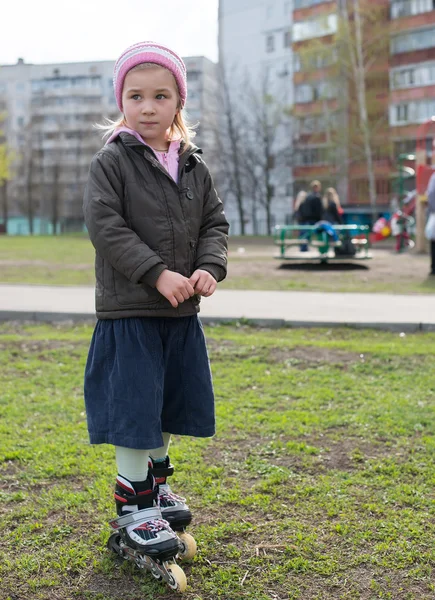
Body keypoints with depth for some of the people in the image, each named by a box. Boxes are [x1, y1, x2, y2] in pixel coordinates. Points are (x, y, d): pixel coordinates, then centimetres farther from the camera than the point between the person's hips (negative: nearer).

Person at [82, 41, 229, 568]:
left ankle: (156, 481, 38)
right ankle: (133, 505, 12)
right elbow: (105, 226, -16)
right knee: (134, 409, -3)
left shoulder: (194, 166, 8)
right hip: (128, 311, -6)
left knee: (169, 408, 17)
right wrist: (158, 274, -23)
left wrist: (209, 268, -10)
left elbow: (214, 222, 10)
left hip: (181, 313, 6)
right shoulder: (111, 161, -8)